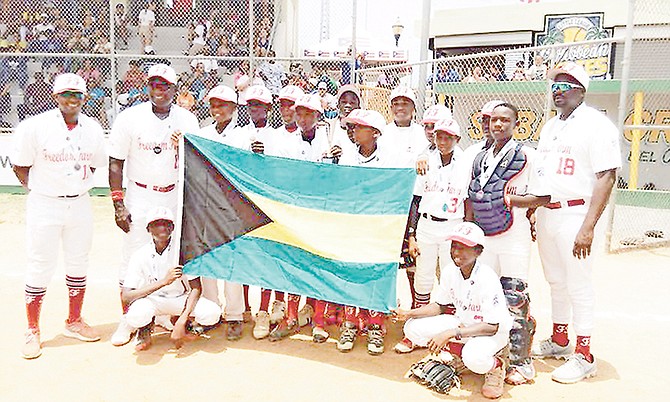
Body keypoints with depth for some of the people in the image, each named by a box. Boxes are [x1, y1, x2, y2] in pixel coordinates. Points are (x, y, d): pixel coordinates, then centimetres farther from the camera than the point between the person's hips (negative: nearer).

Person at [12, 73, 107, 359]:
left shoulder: (93, 129, 2)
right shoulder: (34, 127, -10)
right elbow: (20, 167, -3)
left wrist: (75, 186, 6)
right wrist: (40, 191, -2)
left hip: (80, 204, 4)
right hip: (44, 206, -4)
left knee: (78, 264, 13)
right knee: (40, 268, 3)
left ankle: (74, 322, 30)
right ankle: (32, 331, 19)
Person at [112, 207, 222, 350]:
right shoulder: (141, 255, -16)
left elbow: (196, 288, -18)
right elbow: (126, 296, -24)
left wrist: (181, 322, -30)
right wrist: (163, 281, -37)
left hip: (180, 299, 1)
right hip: (150, 299, -1)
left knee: (212, 313, -26)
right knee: (138, 315, -37)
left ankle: (181, 321, 8)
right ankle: (144, 328, 2)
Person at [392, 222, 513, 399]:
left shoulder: (487, 279, -28)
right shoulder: (450, 272, -9)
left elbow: (492, 326, -29)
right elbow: (440, 306, 4)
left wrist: (450, 334, -35)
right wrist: (409, 313, -12)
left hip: (494, 332, -6)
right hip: (462, 323, 6)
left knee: (473, 357, -40)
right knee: (412, 328, -12)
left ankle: (495, 366, -2)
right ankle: (457, 354, 9)